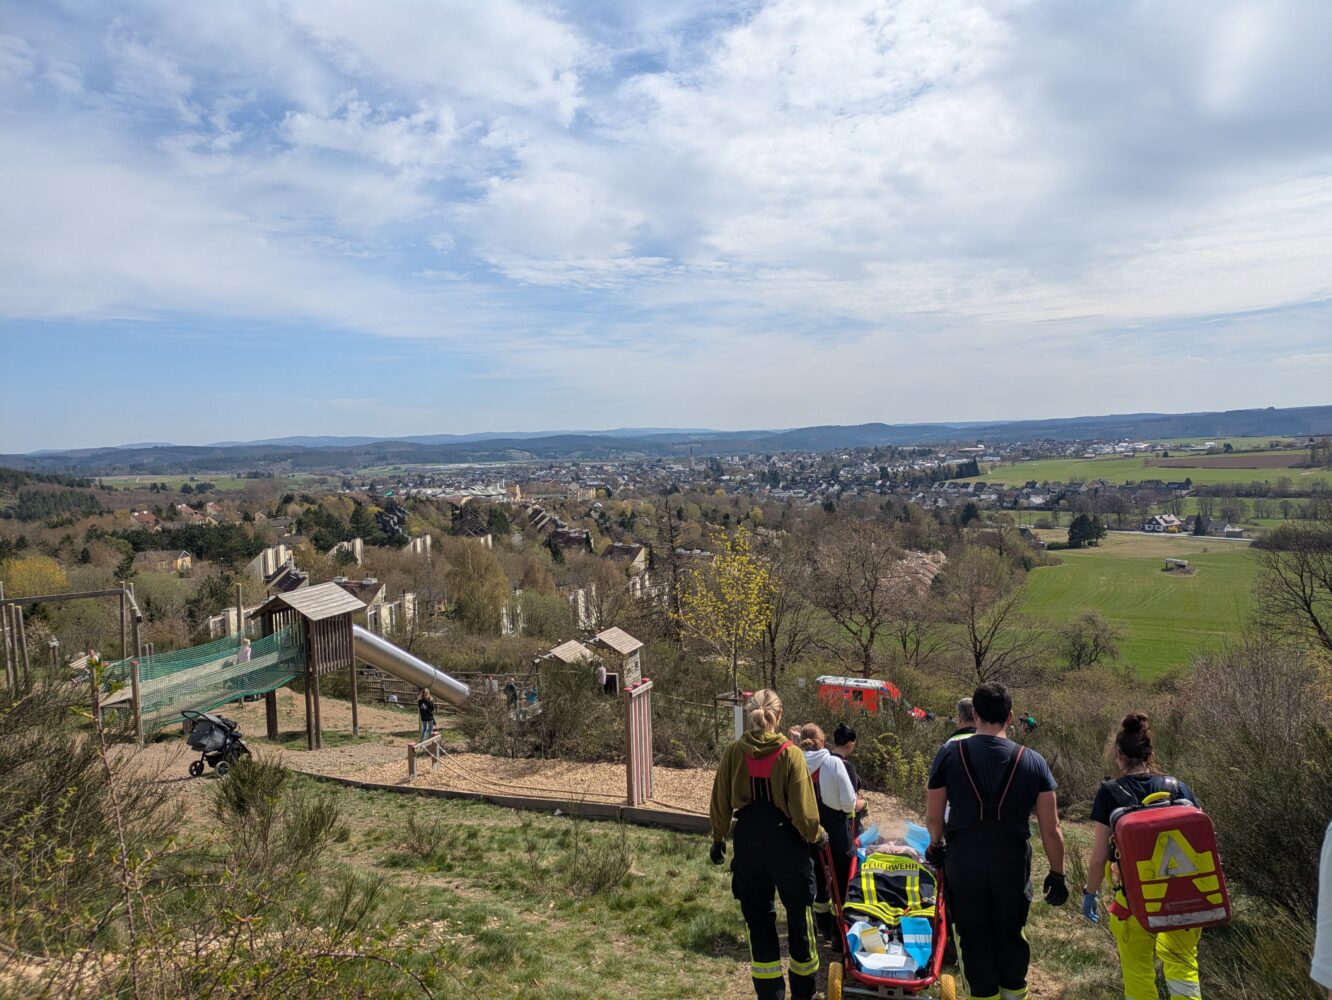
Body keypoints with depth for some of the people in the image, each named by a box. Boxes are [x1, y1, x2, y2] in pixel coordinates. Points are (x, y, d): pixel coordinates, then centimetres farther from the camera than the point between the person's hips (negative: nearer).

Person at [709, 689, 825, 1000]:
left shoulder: (734, 752, -6)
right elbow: (802, 811, -14)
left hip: (748, 842, 2)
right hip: (786, 842, -2)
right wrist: (816, 834, 6)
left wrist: (718, 838, 15)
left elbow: (720, 803, 0)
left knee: (758, 918, 16)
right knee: (799, 915, 17)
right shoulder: (791, 754, -15)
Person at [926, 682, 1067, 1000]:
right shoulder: (1033, 761, -6)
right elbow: (1051, 829, -4)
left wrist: (936, 845, 17)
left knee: (974, 941, 14)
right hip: (1013, 865, 1)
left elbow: (933, 817, -2)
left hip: (964, 863, -1)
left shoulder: (949, 754, -8)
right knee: (1010, 936, 22)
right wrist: (1057, 873, 9)